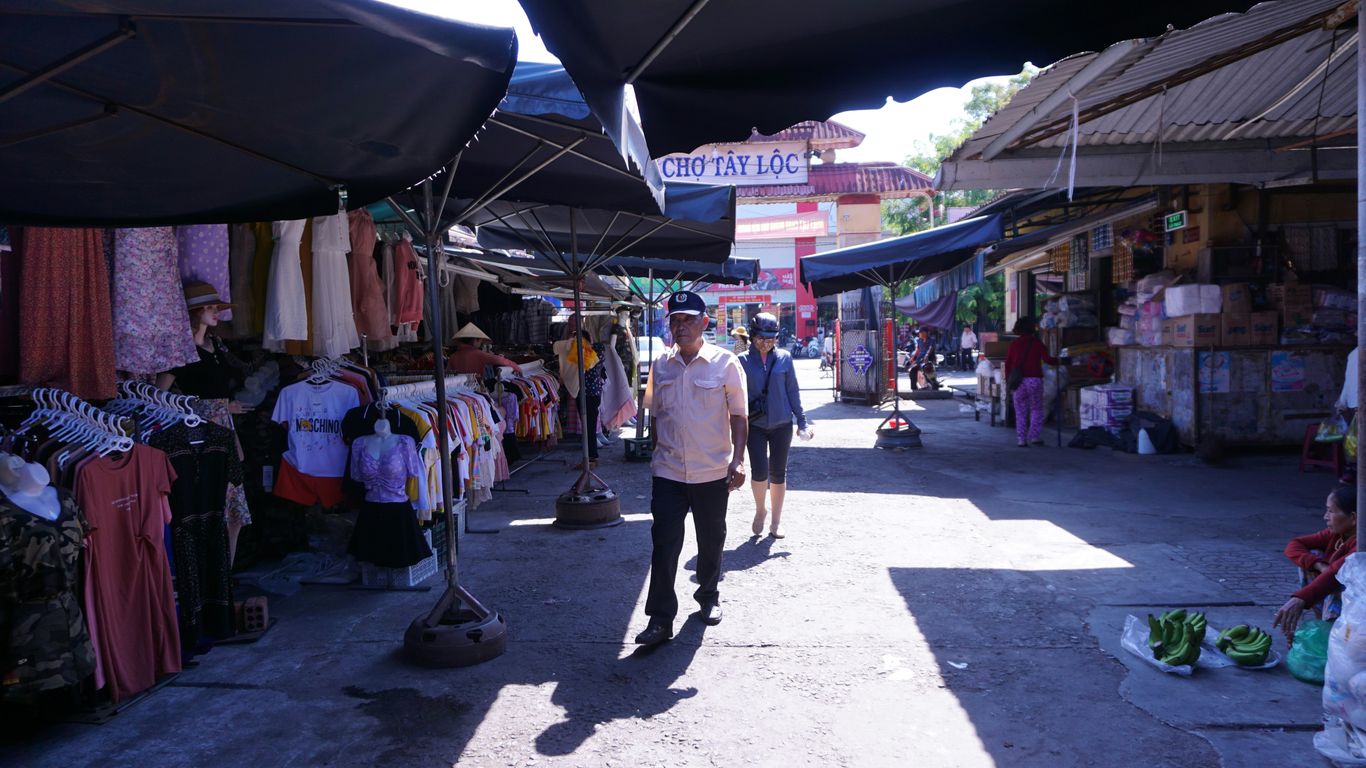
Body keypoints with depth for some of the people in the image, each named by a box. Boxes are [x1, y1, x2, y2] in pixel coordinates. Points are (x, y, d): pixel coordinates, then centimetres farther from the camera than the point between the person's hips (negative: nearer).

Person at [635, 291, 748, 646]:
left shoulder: (725, 363, -6)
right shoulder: (661, 365, 4)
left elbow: (739, 415, -5)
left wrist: (738, 460, -13)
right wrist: (657, 454, 13)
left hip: (712, 471, -2)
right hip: (668, 471, 2)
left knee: (711, 539, 14)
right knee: (664, 543, -4)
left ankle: (709, 597, 36)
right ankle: (660, 618, 2)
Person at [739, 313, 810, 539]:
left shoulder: (784, 358, 1)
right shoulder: (743, 361, -1)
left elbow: (793, 391, 6)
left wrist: (801, 422, 3)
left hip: (781, 423, 1)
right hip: (755, 425, -1)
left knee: (778, 473, 7)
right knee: (759, 471, -13)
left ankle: (775, 524, 20)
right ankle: (760, 510, 16)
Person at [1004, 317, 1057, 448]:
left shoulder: (1013, 345, 6)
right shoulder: (1036, 343, -1)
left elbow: (1007, 364, 7)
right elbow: (1047, 359, -9)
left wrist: (1008, 380, 15)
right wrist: (1057, 360, 9)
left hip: (1018, 381, 2)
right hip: (1034, 380, -2)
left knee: (1020, 412, 7)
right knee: (1036, 410, 11)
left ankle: (1021, 439, 5)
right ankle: (1034, 436, 5)